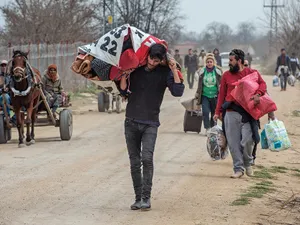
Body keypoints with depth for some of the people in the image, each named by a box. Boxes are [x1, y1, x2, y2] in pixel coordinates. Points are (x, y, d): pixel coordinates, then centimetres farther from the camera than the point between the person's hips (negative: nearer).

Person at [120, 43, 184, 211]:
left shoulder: (164, 72, -1)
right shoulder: (136, 69, 5)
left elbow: (178, 92, -12)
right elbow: (124, 91, 8)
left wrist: (174, 70, -16)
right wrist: (124, 73, -5)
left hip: (150, 123, -3)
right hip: (131, 122, 3)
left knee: (147, 158, -19)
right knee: (134, 162, 5)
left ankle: (146, 198, -14)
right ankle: (138, 198, 13)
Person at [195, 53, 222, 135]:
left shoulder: (217, 72, 0)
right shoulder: (202, 72, 3)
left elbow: (220, 85, 5)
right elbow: (199, 85, 12)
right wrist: (197, 94, 12)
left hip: (214, 96, 0)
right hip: (205, 95, 0)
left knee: (214, 113, 6)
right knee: (205, 112, -14)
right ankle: (207, 128, -13)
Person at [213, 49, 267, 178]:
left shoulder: (252, 73, 7)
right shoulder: (226, 75, 12)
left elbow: (262, 84, -2)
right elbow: (221, 94, 13)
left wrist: (258, 94, -23)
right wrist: (218, 112, 9)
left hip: (247, 112, -2)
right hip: (231, 113, 2)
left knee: (247, 140, -11)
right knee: (233, 143, 0)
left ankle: (248, 163, 16)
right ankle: (238, 169, 9)